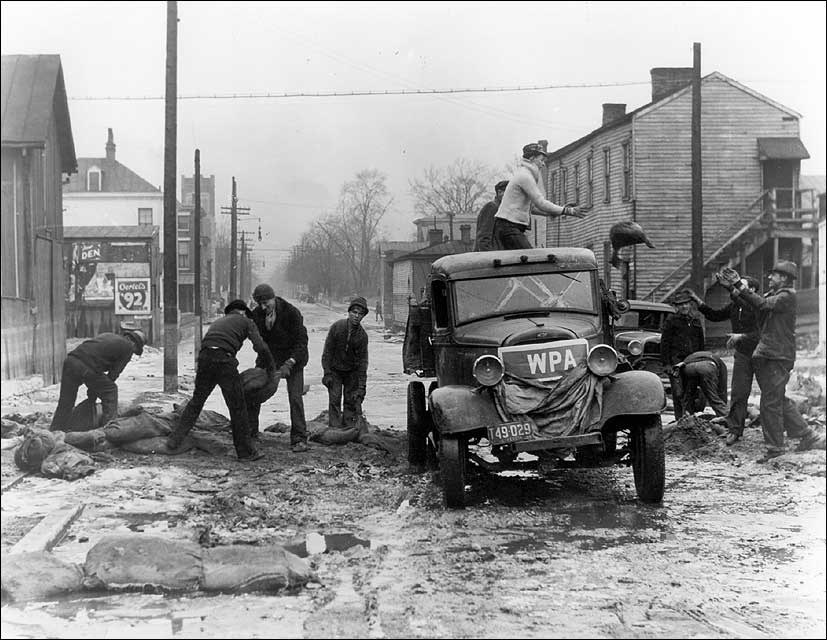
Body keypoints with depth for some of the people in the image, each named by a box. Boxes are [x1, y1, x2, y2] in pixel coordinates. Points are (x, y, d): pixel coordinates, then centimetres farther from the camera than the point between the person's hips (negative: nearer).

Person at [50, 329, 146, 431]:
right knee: (111, 391, 14)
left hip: (70, 360, 7)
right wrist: (94, 392, 16)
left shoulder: (108, 336, 33)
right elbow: (114, 373, 9)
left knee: (65, 404, 14)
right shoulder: (128, 347, 12)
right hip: (87, 367, -7)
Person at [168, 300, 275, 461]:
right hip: (224, 360, -5)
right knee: (237, 406, 4)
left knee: (196, 400, 20)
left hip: (204, 357, 5)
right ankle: (246, 451, 10)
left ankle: (176, 438, 16)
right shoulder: (246, 321, 19)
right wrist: (271, 368, 19)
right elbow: (260, 347, 6)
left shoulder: (218, 322, 35)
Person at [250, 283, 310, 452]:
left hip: (292, 357, -4)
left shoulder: (292, 313, -23)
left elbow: (301, 341, -22)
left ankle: (299, 440, -9)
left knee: (295, 397, -13)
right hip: (269, 355, 4)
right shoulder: (256, 314, -10)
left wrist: (289, 364, -32)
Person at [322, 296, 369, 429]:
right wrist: (327, 373, -12)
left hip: (352, 372, 1)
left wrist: (361, 386, -13)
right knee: (334, 400, -8)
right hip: (334, 370, -1)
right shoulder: (337, 327, -16)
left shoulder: (362, 335, -12)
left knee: (352, 401, 0)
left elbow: (362, 361, -8)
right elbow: (327, 351, -9)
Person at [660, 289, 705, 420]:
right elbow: (664, 344, -1)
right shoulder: (671, 321, 3)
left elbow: (701, 345, 23)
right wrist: (666, 363, -8)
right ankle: (680, 419, -6)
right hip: (676, 362, -4)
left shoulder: (696, 322, 17)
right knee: (679, 393, -9)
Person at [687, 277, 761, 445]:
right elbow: (715, 315, 15)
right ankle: (734, 430, 10)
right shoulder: (734, 306, 3)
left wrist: (741, 336, -35)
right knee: (738, 393, 3)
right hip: (742, 355, 5)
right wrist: (699, 303, 5)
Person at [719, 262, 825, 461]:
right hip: (765, 355, 9)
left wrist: (739, 285, -23)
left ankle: (774, 447, 2)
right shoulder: (772, 295, 17)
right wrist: (731, 287, 3)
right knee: (779, 400, 14)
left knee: (771, 403, -6)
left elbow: (762, 304, -23)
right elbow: (751, 304, 14)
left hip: (779, 357, -9)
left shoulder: (787, 297, -10)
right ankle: (808, 436, 23)